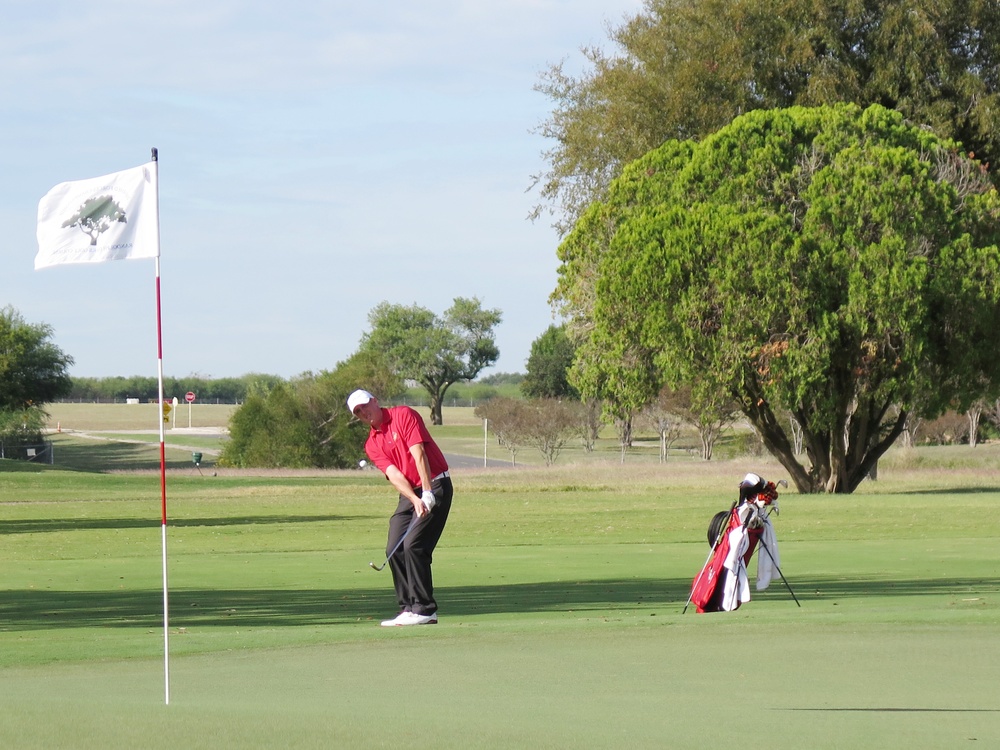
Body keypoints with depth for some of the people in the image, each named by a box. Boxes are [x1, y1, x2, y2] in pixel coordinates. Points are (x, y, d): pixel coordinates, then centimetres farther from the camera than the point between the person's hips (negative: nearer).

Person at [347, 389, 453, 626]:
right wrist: (415, 500, -22)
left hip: (435, 486, -7)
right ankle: (408, 608, 6)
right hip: (410, 493, 7)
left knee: (413, 545, -17)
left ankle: (425, 609, -13)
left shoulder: (403, 415, -8)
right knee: (394, 549, -1)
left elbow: (418, 453, -17)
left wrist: (427, 493, -24)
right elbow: (394, 474, -5)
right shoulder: (372, 444, 8)